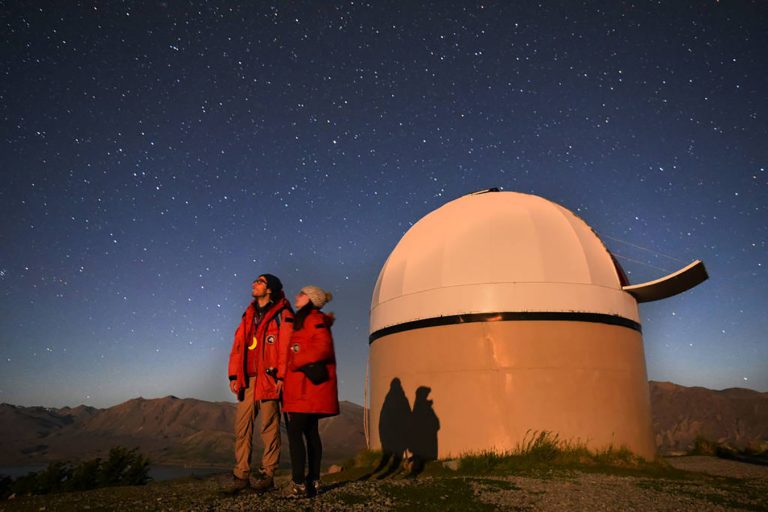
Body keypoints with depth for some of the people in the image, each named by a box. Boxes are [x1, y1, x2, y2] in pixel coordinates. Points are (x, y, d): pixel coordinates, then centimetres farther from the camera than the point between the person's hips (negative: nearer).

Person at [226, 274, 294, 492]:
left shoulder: (281, 314, 0)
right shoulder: (248, 315, 19)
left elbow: (285, 347, -9)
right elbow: (238, 346, 15)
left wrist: (281, 376, -16)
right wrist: (234, 375, 7)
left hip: (269, 378, -6)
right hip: (247, 379, 6)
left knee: (269, 427, -2)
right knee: (242, 426, 4)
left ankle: (267, 474, 6)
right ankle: (241, 474, 12)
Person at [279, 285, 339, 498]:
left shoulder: (315, 319, -7)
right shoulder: (304, 321, 22)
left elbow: (323, 348, -20)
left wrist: (291, 365, -15)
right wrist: (287, 368, 5)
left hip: (309, 386, -9)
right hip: (304, 387, 9)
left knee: (294, 431, -11)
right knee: (310, 431, 9)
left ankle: (298, 484, -10)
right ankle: (313, 481, 14)